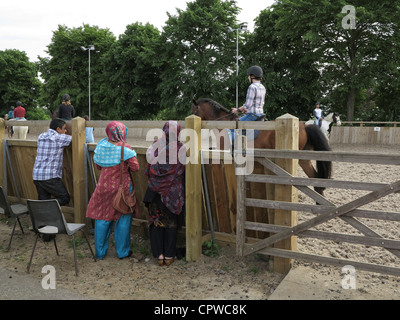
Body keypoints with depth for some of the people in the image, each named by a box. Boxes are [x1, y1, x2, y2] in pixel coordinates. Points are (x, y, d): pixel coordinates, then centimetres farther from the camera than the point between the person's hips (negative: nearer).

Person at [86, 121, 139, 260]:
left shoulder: (101, 145, -2)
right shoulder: (125, 149, -14)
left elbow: (98, 165, 8)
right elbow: (135, 167, -11)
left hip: (104, 186, 3)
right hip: (122, 187, -3)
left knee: (102, 218, 13)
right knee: (123, 218, 11)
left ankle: (100, 252, 22)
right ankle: (122, 251, 21)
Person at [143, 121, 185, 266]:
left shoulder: (155, 146, -5)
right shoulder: (180, 148, -10)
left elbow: (148, 170, 0)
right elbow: (184, 171, -5)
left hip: (156, 190, 2)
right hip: (173, 191, -1)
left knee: (157, 221, 12)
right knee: (171, 222, 10)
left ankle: (159, 254, 15)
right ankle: (169, 255, 17)